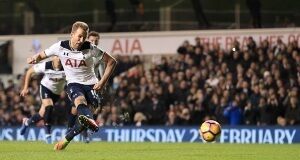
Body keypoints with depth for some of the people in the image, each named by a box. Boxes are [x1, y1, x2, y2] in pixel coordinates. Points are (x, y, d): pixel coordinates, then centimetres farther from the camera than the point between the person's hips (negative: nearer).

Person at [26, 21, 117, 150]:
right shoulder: (60, 47, -4)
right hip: (73, 83, -1)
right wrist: (34, 59, -16)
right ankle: (91, 123, -68)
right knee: (80, 101, -36)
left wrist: (102, 82, -8)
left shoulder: (90, 48, -8)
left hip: (90, 84, 1)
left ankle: (66, 139, -1)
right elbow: (42, 55, 10)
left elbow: (111, 62, 0)